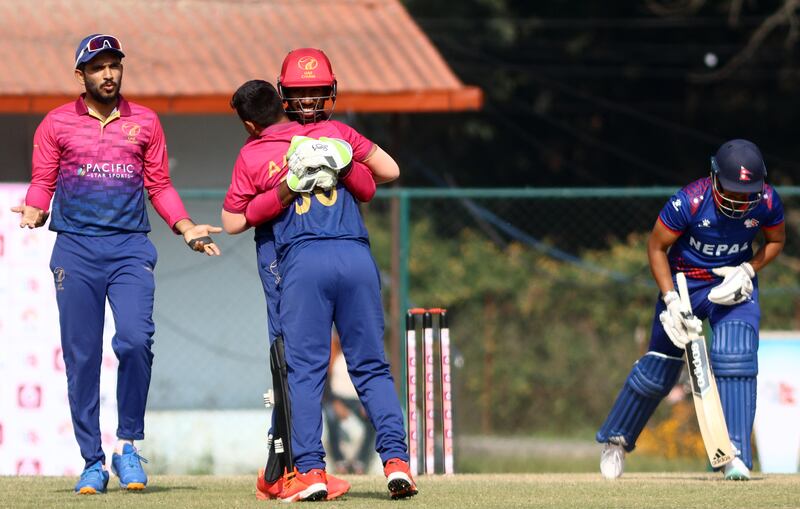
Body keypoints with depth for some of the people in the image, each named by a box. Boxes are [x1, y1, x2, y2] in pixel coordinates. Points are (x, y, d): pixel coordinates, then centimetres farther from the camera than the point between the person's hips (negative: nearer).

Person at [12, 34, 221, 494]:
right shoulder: (57, 124, 8)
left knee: (135, 341, -19)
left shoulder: (145, 122, 12)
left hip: (131, 247, 0)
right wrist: (34, 211, -14)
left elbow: (159, 185, 15)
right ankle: (93, 462, 7)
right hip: (75, 248, 0)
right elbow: (42, 183, 7)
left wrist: (186, 227, 1)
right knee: (81, 356, -1)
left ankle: (128, 446, -3)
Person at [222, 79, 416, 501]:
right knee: (372, 368, 6)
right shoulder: (333, 132, 17)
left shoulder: (252, 157, 12)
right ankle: (396, 460, -7)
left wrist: (284, 192, 19)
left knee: (305, 370, 1)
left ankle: (310, 470, -9)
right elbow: (388, 171, 19)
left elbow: (232, 223, 16)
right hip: (357, 257, 2)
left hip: (303, 262, -2)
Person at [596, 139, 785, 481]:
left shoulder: (767, 202, -20)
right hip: (683, 283, -1)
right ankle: (616, 439, 31)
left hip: (734, 285, 1)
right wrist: (671, 300, -22)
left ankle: (735, 455, -18)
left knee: (735, 360, -20)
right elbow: (656, 247, -14)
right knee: (659, 370, 7)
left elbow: (776, 240, 2)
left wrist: (747, 271, -16)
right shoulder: (689, 202, -29)